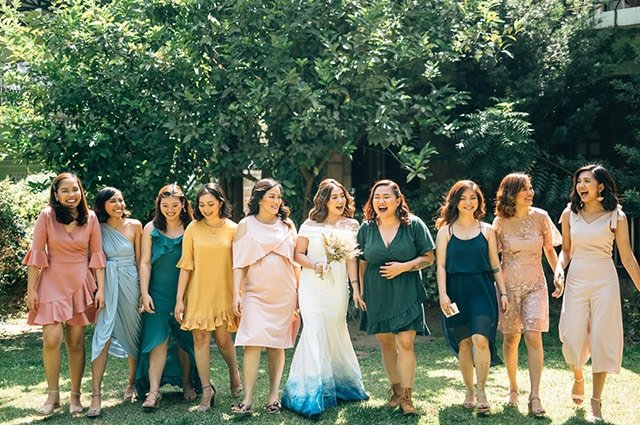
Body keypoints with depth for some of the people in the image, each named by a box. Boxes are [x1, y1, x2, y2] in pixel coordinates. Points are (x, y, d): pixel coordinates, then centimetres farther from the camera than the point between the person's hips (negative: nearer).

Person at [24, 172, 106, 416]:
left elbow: (96, 254, 4)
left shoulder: (90, 218, 0)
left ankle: (75, 396, 16)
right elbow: (36, 254, -4)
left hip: (81, 284, 2)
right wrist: (31, 290, -5)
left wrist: (101, 289, 1)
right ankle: (53, 396, 3)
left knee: (76, 342, 6)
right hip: (52, 283, -2)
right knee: (52, 339, -12)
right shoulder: (46, 217, -6)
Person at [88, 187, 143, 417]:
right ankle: (95, 395, -12)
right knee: (103, 335, -11)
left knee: (132, 333, 10)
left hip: (130, 283, 1)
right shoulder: (98, 228, 2)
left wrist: (143, 288, 2)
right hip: (106, 284, -1)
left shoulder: (134, 226, 2)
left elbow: (140, 259, 5)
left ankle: (132, 383, 29)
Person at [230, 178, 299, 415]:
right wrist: (236, 294, -7)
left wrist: (300, 291, 8)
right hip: (255, 294, -2)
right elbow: (239, 263, 2)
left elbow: (296, 260, 13)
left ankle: (273, 397, 10)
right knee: (253, 343, -13)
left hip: (284, 294, 2)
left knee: (277, 345, 5)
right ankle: (248, 400, -13)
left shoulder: (287, 225, 10)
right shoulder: (246, 225, 4)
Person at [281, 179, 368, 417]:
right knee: (315, 331, -12)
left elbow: (351, 259, 3)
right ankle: (311, 396, -10)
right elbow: (298, 254, 2)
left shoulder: (351, 226, 5)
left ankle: (339, 386, 30)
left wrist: (356, 288, -3)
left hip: (338, 287, 2)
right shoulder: (310, 225, 1)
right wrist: (314, 266, -15)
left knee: (335, 333, 10)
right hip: (313, 286, -2)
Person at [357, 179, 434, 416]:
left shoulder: (414, 225, -3)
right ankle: (395, 389, 26)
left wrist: (404, 266, -15)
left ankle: (406, 396, -3)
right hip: (376, 294, 3)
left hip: (406, 293, -3)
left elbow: (428, 257, -1)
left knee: (405, 343, -10)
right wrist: (360, 291, 6)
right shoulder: (366, 228, 5)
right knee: (386, 343, 10)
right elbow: (362, 263, 11)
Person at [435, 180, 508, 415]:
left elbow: (495, 265, 10)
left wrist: (503, 293, 5)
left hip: (482, 289, 0)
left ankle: (481, 392, -6)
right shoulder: (446, 231, 5)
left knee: (480, 338, -15)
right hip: (456, 291, 0)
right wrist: (443, 294, -9)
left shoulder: (487, 230, 8)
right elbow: (441, 266, 1)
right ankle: (469, 391, 18)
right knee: (464, 342, 5)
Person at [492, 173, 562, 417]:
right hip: (508, 284, 0)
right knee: (510, 338, 6)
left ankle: (535, 397, -12)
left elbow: (549, 250, 10)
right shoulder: (500, 222, -3)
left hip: (535, 285, 0)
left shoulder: (540, 217, 0)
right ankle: (513, 389, 25)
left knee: (533, 336, -13)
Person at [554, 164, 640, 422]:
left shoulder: (616, 216, -1)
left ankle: (596, 401, 9)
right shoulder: (569, 214, 5)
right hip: (576, 280, 2)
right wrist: (559, 269, -7)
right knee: (573, 339, -1)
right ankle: (578, 378, 32)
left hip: (605, 280, -2)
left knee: (602, 339, -2)